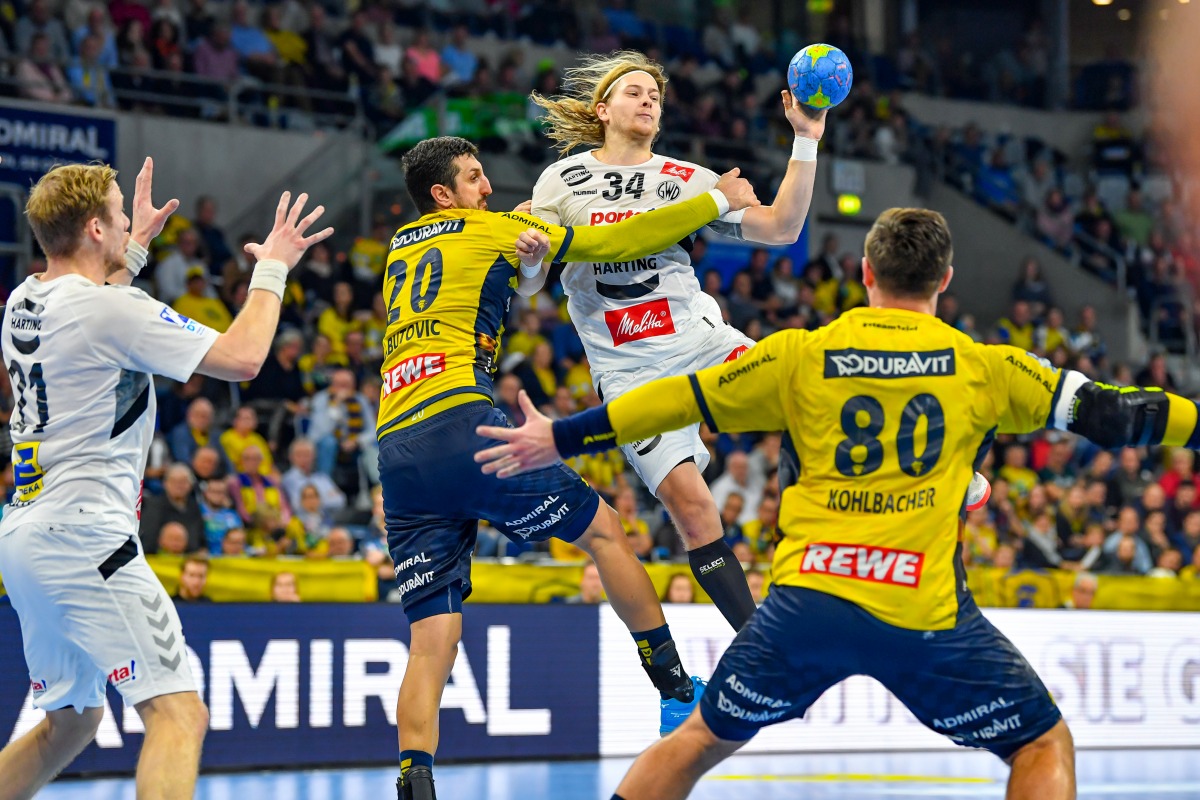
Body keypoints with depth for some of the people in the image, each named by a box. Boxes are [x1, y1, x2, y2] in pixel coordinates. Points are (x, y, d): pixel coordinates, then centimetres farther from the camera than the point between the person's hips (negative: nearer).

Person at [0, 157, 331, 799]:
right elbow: (242, 359, -11)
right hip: (83, 535, -10)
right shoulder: (111, 308, -13)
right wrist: (271, 270, 3)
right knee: (179, 715, -14)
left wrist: (137, 245, 40)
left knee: (71, 721, 23)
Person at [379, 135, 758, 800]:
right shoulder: (490, 231, 9)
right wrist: (718, 199, 20)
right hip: (460, 424, -6)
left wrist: (526, 254, 34)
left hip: (395, 452, 6)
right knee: (602, 529, 13)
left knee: (431, 643, 2)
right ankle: (680, 692, 18)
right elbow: (616, 243, 12)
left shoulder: (399, 249, 26)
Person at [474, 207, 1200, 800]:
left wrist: (559, 440, 23)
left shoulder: (800, 356, 9)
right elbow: (1106, 412, 10)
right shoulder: (985, 367, 7)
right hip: (926, 613, -2)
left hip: (808, 597, 2)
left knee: (703, 738, 22)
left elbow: (679, 401, 14)